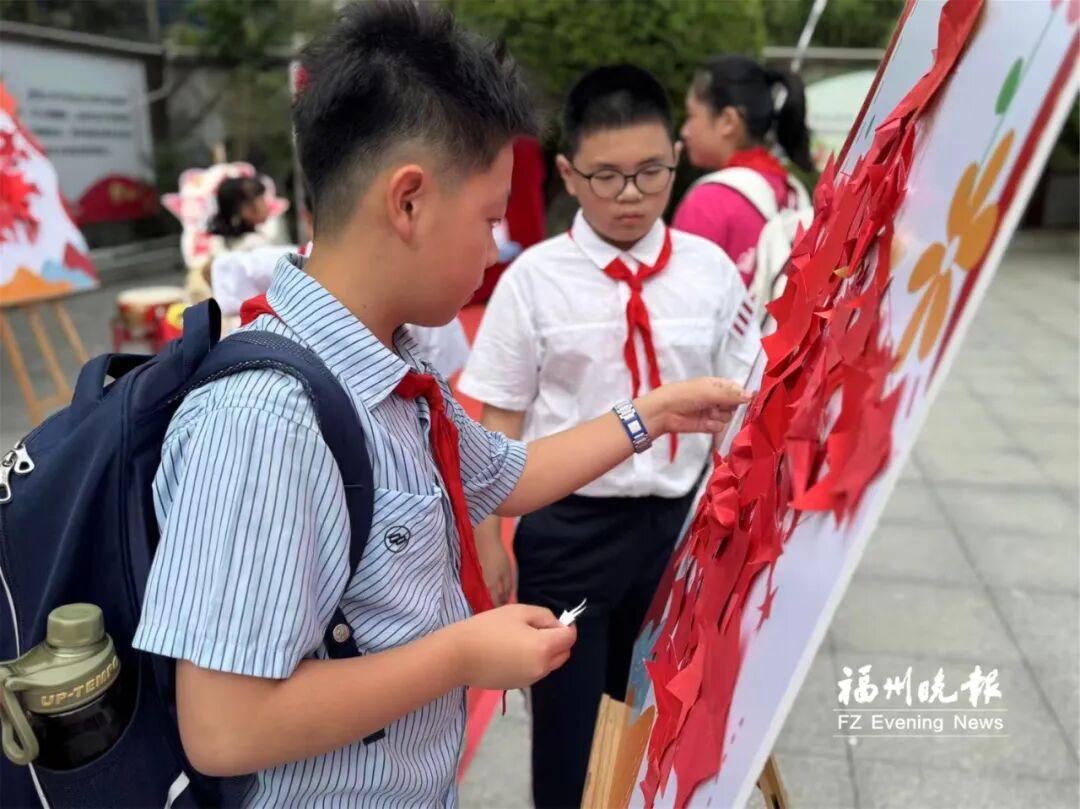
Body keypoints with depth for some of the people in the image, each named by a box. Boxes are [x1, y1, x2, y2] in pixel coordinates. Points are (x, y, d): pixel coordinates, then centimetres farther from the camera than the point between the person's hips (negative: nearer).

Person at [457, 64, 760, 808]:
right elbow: (501, 421, -3)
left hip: (680, 523, 2)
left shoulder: (710, 270, -3)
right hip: (569, 527, -2)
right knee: (567, 726, 12)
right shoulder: (535, 278, -8)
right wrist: (487, 540, 0)